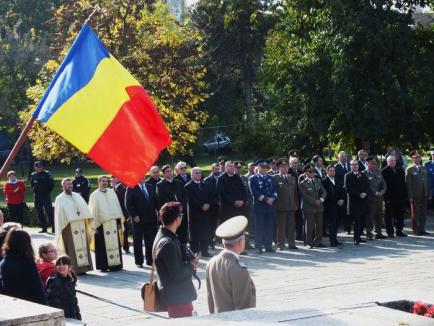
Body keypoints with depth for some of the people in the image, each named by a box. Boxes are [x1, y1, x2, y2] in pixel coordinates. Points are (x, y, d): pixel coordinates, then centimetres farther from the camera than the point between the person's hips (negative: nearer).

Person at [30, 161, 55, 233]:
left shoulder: (47, 174, -1)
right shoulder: (33, 175, 9)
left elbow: (51, 184, 3)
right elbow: (32, 184, 23)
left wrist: (48, 191, -2)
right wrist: (34, 190, 10)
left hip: (46, 195, -4)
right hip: (37, 196, 4)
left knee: (49, 212, -11)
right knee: (40, 213, 6)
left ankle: (53, 227, -11)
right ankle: (44, 228, 13)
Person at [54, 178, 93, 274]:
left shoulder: (77, 196, 18)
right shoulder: (60, 199, 4)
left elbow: (85, 209, 13)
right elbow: (60, 214, -4)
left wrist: (86, 218, 0)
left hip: (80, 225, 5)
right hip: (69, 226, -5)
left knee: (83, 245, 2)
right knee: (72, 248, -7)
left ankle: (83, 267, 6)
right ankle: (73, 269, -7)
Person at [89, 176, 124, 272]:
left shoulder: (112, 192, 11)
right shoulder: (94, 195, 1)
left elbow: (117, 206, 12)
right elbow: (93, 211, 0)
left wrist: (119, 221, 6)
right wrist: (95, 226, -5)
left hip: (113, 223, 3)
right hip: (101, 224, -3)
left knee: (115, 244, 4)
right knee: (103, 246, -1)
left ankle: (116, 263, 9)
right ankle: (104, 266, 5)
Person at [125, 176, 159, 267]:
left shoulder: (150, 187, 12)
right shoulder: (131, 188, -3)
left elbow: (156, 201, 14)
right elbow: (128, 204, -7)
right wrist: (134, 216, -15)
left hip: (151, 219, 4)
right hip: (138, 219, -4)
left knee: (150, 241, 5)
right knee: (138, 242, 4)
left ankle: (150, 260, 12)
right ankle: (139, 261, 10)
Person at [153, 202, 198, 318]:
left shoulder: (162, 236, 8)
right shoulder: (167, 243, -24)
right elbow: (177, 274, -25)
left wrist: (190, 263, 1)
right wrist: (192, 265, -8)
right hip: (178, 297, -10)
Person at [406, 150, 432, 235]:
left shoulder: (424, 169, 14)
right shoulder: (410, 170, -2)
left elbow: (428, 182, 15)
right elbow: (408, 184, -7)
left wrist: (429, 193, 9)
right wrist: (410, 196, -13)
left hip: (424, 195, 5)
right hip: (415, 196, -5)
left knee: (423, 213, 6)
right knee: (416, 213, 0)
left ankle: (422, 229, 13)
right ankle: (416, 230, 6)